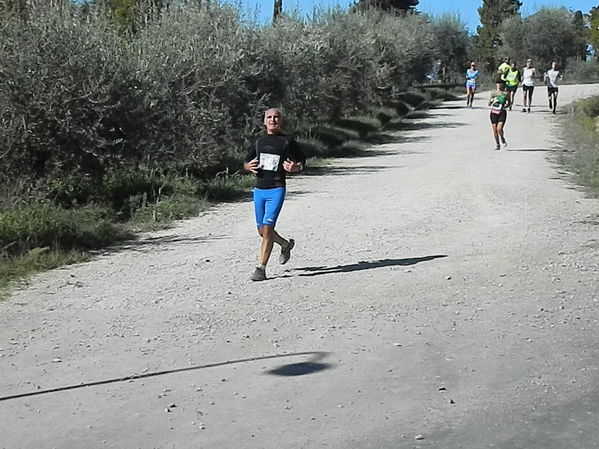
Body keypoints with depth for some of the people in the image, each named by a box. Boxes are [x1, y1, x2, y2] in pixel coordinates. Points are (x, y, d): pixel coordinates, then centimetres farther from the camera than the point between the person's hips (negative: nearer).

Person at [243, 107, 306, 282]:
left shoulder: (287, 142, 0)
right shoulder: (258, 141, 12)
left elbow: (302, 161, 8)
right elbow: (246, 162, 19)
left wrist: (295, 167, -15)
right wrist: (249, 166, -5)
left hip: (276, 190, -5)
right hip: (259, 190, 5)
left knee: (267, 228, -15)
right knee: (262, 231, 12)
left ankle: (261, 268, -9)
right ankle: (286, 244, 40)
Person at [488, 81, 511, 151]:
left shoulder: (506, 94, 1)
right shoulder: (493, 93, 8)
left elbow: (509, 103, 11)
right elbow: (489, 104, 12)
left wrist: (505, 106, -9)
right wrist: (491, 101, -9)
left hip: (502, 112, -3)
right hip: (494, 112, 3)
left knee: (499, 129, -16)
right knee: (494, 130, 3)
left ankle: (502, 139, 15)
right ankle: (497, 144, 20)